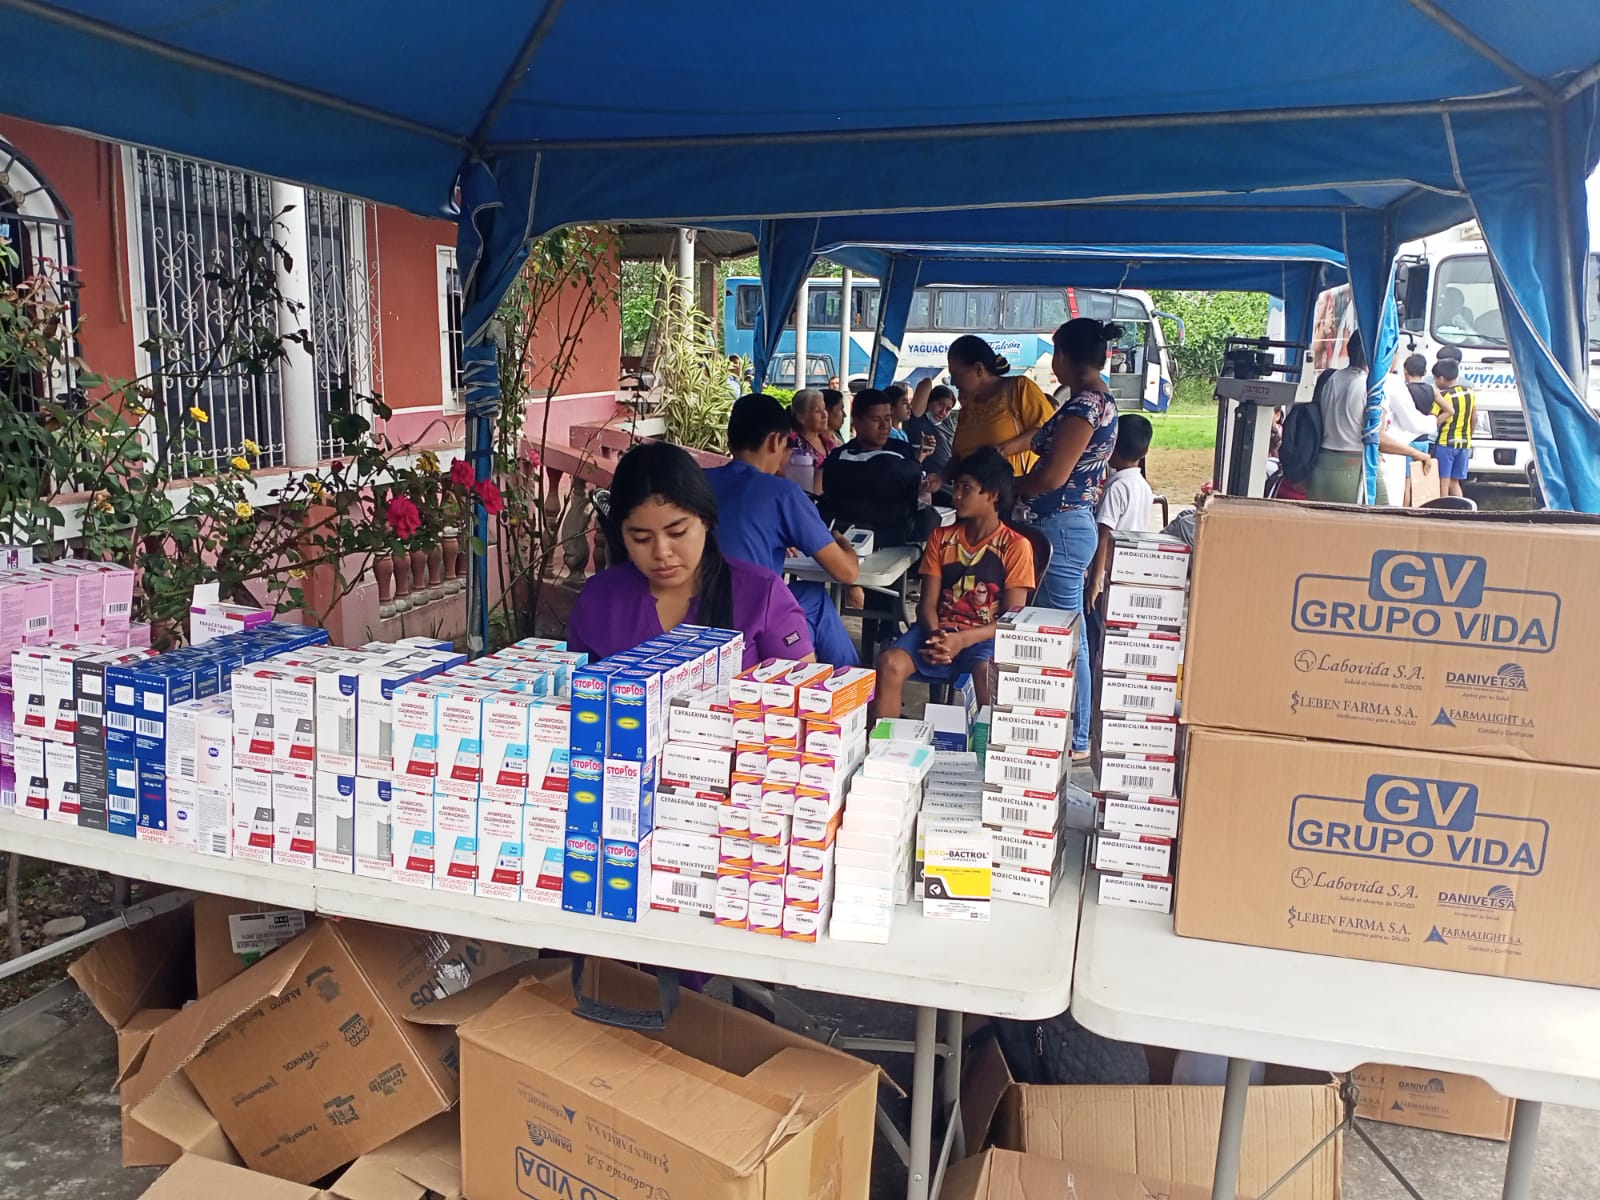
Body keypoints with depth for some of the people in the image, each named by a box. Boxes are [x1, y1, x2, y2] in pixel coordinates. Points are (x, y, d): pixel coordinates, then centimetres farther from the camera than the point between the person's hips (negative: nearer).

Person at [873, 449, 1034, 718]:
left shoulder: (1016, 546, -1)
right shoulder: (941, 537, 11)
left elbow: (1012, 618, -5)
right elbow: (928, 602, 7)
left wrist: (963, 640, -20)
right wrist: (935, 635, -17)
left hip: (985, 637, -3)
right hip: (941, 631, 3)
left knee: (987, 675, -38)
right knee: (889, 663, -26)